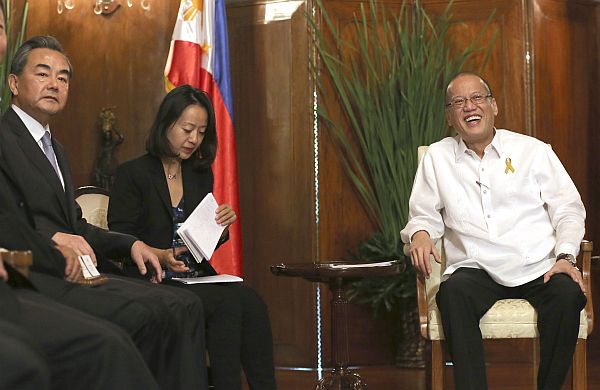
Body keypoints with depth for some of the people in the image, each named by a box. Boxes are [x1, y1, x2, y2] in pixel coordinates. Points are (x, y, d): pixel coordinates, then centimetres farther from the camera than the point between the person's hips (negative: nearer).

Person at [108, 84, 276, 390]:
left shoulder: (201, 175, 17)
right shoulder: (132, 174, -1)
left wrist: (222, 225, -2)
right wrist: (160, 256, -24)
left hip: (196, 277, 5)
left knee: (251, 302, -27)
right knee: (229, 302, -30)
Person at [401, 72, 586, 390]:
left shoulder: (533, 150, 14)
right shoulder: (436, 157, 17)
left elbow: (567, 208, 10)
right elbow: (425, 214, 16)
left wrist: (565, 256, -7)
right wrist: (420, 233, -9)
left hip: (539, 267, 0)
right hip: (476, 270, 0)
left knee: (568, 294, -31)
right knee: (453, 293, -34)